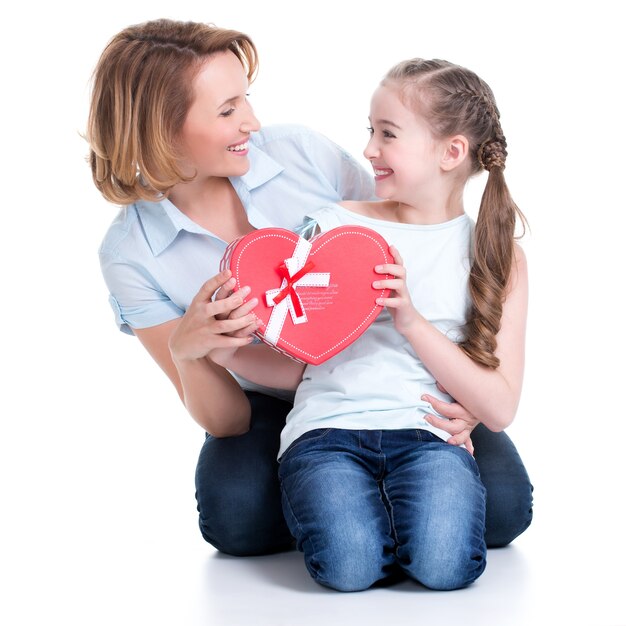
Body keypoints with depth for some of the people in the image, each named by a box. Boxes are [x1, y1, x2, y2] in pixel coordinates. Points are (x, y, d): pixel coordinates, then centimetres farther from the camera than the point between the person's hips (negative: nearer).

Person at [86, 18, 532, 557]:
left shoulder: (304, 154, -11)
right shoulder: (130, 254, -12)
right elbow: (226, 422, -11)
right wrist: (186, 352, -35)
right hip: (272, 411, 0)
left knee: (502, 505, -22)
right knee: (235, 516, -32)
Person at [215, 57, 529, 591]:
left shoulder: (498, 255, 9)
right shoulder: (334, 226, 11)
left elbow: (500, 408, 1)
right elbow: (299, 363, 13)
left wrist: (412, 321, -9)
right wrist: (226, 351, -7)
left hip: (427, 432, 0)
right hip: (329, 426, 0)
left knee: (444, 562, -29)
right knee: (348, 564, -29)